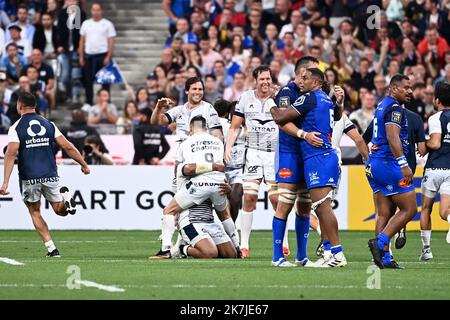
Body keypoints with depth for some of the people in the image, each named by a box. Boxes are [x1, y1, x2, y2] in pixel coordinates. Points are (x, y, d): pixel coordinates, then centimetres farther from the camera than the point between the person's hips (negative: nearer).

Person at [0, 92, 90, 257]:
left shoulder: (16, 128, -3)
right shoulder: (48, 124, 6)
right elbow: (68, 147, 4)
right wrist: (84, 165, 16)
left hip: (29, 179, -2)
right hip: (51, 176, 2)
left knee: (35, 212, 16)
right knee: (61, 211, 14)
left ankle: (51, 248, 3)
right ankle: (65, 197, -22)